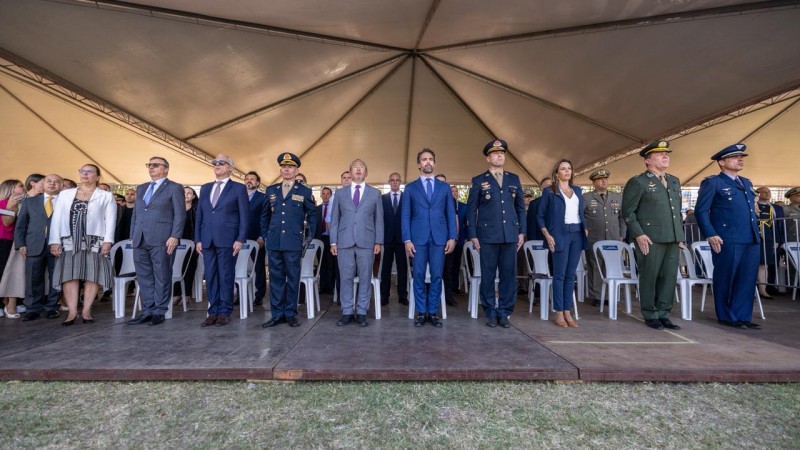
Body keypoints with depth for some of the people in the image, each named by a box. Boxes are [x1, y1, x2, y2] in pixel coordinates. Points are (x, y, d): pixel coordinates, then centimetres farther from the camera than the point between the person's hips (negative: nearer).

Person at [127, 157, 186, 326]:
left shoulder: (174, 188, 2)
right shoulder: (141, 188, 21)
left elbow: (180, 214, -6)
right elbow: (135, 214, 21)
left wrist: (175, 236, -15)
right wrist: (133, 236, 13)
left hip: (162, 240, -6)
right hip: (140, 240, 6)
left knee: (162, 277, 0)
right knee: (144, 278, 8)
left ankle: (159, 312, 7)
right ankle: (147, 311, 16)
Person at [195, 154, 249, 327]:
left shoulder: (239, 188, 2)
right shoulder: (205, 188, 17)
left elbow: (244, 216, -3)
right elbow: (199, 215, 15)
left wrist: (240, 239, -10)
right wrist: (198, 239, 8)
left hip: (227, 240, -5)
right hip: (207, 240, 5)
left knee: (226, 277, 0)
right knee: (210, 277, 7)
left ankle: (224, 312, 9)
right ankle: (213, 311, 16)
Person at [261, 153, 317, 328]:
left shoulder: (305, 191, 3)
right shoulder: (271, 190, 11)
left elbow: (312, 215, 8)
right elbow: (265, 215, 18)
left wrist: (310, 236, 3)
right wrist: (265, 235, 11)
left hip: (294, 242, -3)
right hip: (274, 242, 3)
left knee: (293, 278, 4)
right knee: (276, 278, 7)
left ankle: (290, 314, 14)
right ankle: (277, 314, 16)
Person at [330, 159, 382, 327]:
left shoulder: (375, 193, 10)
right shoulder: (340, 194, 12)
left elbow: (379, 219, 6)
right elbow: (334, 219, 10)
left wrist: (378, 241, -1)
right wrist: (333, 242, 2)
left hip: (366, 242, -1)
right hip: (344, 242, 1)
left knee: (365, 278, 2)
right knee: (345, 278, 2)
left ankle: (361, 312, 12)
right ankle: (347, 312, 12)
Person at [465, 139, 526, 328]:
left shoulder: (514, 179, 14)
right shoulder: (478, 181, 4)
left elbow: (520, 207, 15)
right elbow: (471, 210, 2)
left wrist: (522, 231, 7)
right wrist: (473, 235, -4)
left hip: (510, 235, 3)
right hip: (488, 235, -2)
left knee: (508, 275, 4)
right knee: (488, 275, 3)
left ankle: (504, 313, 16)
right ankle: (491, 313, 15)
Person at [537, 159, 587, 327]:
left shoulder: (577, 190, 17)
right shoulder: (549, 191, 2)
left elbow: (581, 213, 21)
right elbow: (540, 216, 1)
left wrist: (586, 230, 8)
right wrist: (547, 236, -10)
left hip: (577, 235, 5)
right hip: (560, 235, -5)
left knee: (571, 275, 6)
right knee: (559, 275, -3)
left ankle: (567, 313, 12)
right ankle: (559, 314, 4)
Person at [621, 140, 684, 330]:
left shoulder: (675, 181, 18)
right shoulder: (637, 182, -4)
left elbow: (678, 210, 23)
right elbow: (628, 211, -7)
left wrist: (680, 234, 17)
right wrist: (638, 235, -14)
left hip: (673, 239, 6)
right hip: (650, 239, -6)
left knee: (669, 277, 7)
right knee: (649, 277, 2)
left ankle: (663, 314, 18)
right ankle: (650, 315, 14)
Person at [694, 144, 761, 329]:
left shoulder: (746, 183, 21)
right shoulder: (712, 183, -2)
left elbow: (751, 210, 25)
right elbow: (701, 211, -8)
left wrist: (756, 232, 16)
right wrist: (711, 235, -15)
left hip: (751, 240, 7)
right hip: (727, 241, -7)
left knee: (747, 279, 7)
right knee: (725, 279, 2)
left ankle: (743, 316, 17)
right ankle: (726, 316, 14)